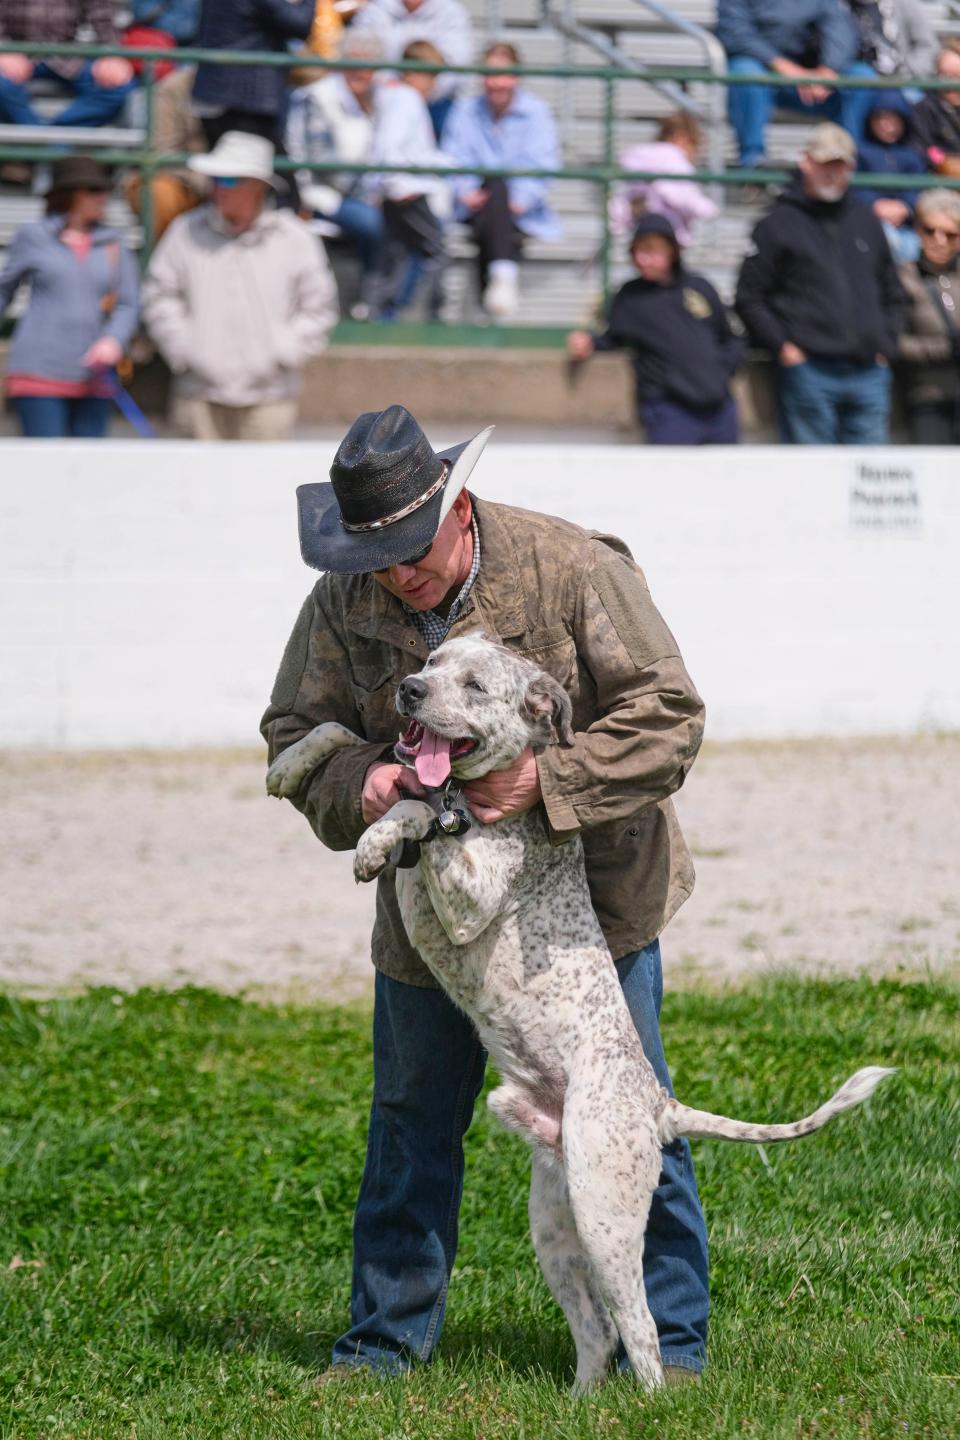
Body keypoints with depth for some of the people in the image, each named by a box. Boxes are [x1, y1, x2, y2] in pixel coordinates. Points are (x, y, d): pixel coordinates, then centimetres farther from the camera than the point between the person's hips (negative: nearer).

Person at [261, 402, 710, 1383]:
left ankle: (668, 1340, 14)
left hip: (591, 896, -3)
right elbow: (295, 729, 3)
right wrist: (357, 782, -19)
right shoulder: (344, 601, -7)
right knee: (411, 1123, 12)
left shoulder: (572, 569, -19)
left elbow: (667, 717, -18)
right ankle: (388, 1337, 25)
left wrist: (547, 780, -30)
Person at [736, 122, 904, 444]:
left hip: (869, 372, 4)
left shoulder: (867, 222, 17)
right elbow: (749, 297, 2)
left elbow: (892, 294, 25)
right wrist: (782, 347, -7)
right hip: (809, 372, -4)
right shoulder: (778, 225, 3)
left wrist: (885, 346, 12)